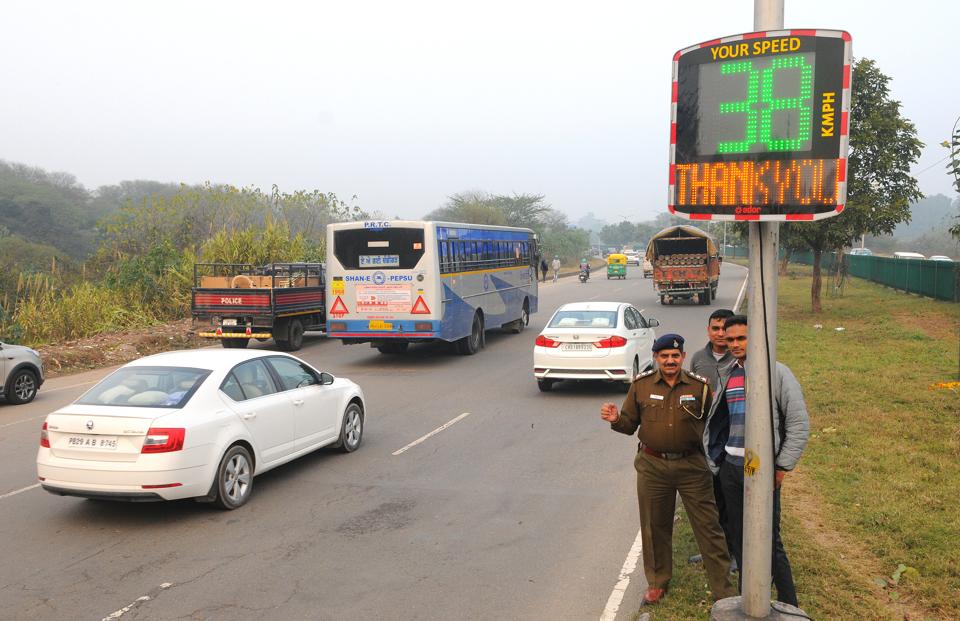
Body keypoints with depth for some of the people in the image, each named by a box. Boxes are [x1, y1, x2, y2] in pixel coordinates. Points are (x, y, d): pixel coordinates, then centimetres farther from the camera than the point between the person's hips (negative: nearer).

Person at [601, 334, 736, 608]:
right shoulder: (641, 385, 0)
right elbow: (630, 423, 6)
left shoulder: (699, 386, -3)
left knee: (708, 527, 2)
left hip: (692, 466, -1)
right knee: (655, 527, 13)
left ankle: (724, 591, 14)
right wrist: (616, 420, -14)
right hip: (652, 466, 2)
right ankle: (657, 583, 32)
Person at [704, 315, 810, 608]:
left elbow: (799, 423, -8)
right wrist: (716, 460, 12)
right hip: (730, 468, 6)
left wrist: (782, 467, -10)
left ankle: (789, 605, 13)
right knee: (738, 537, 13)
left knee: (769, 540, -2)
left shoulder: (777, 373, -7)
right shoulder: (727, 376, 10)